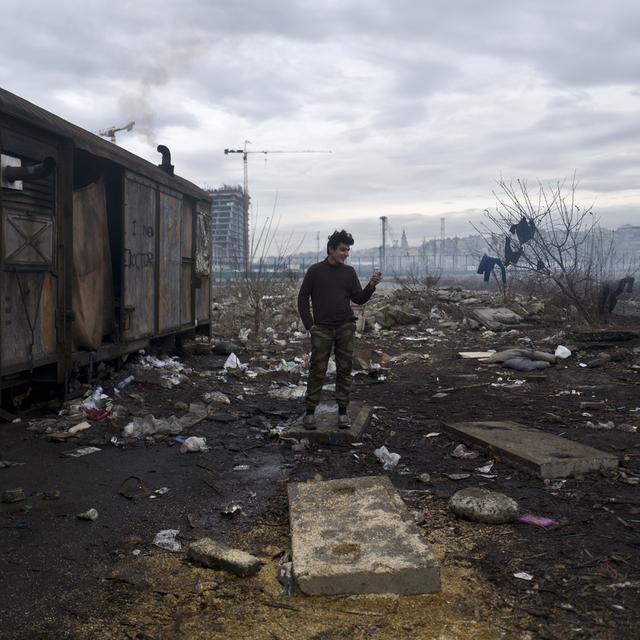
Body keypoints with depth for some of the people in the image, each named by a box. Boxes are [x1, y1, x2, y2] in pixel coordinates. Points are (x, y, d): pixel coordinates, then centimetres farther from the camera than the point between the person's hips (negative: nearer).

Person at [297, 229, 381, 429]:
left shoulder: (349, 272, 8)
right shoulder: (315, 271, -1)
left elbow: (358, 299, 5)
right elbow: (302, 298, 2)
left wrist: (371, 286, -13)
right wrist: (309, 324, -4)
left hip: (346, 328, 3)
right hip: (321, 329, -3)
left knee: (344, 370, 4)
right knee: (317, 371, -1)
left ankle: (342, 412, 12)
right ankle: (309, 412, 8)